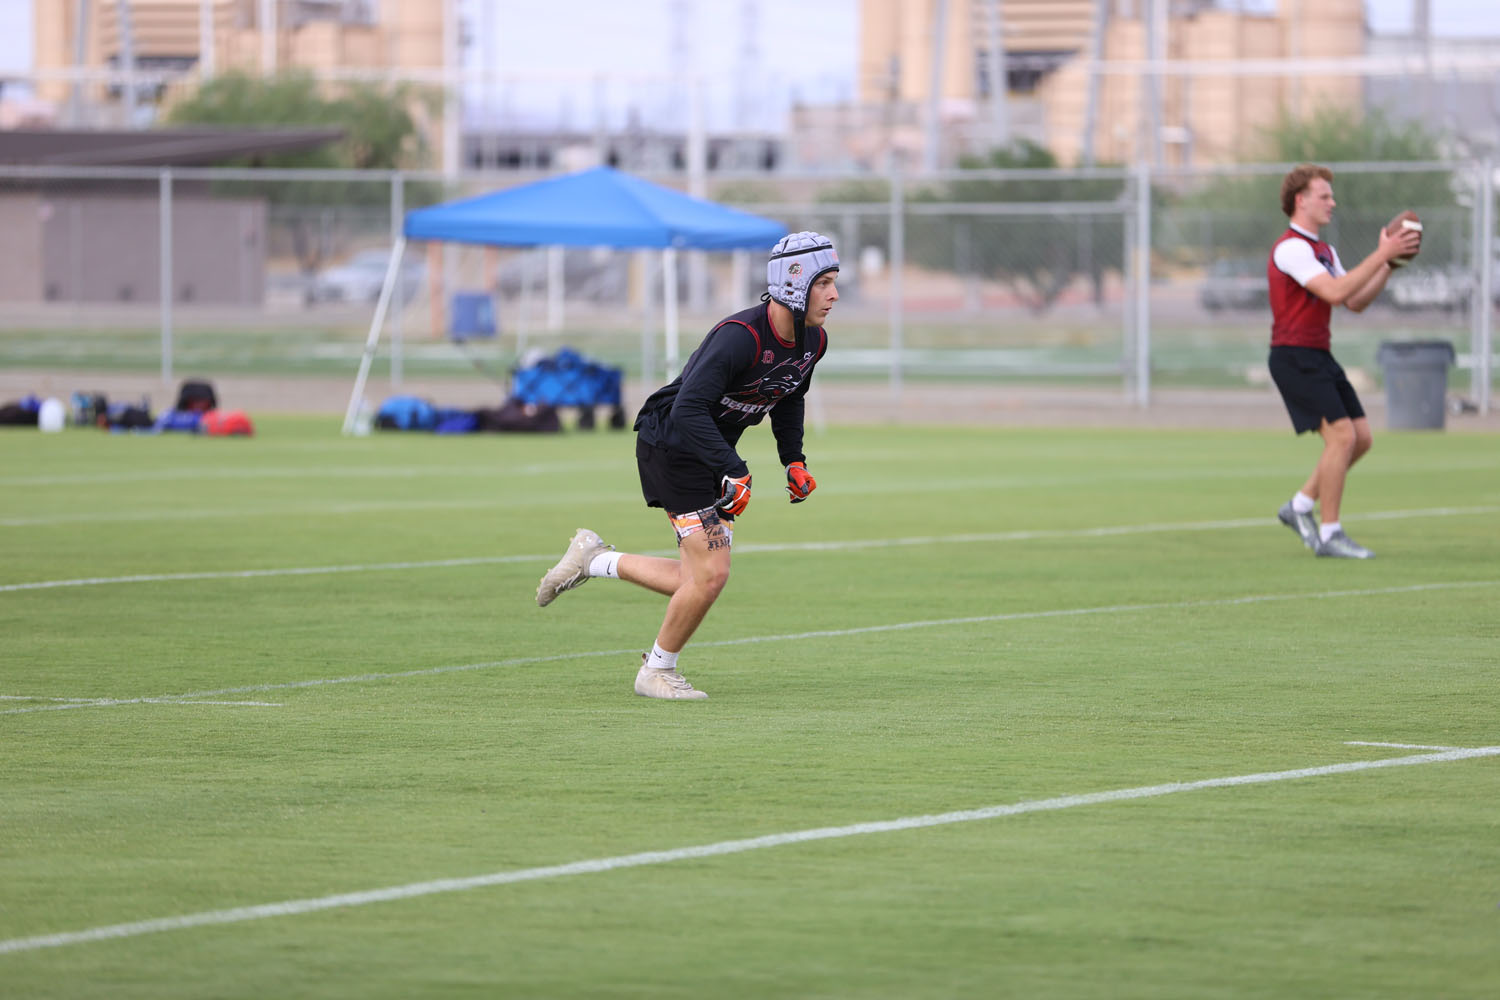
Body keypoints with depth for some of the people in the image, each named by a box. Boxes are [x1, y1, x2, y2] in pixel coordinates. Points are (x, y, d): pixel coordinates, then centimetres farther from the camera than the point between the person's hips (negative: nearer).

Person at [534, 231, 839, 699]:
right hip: (671, 446, -9)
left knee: (699, 582, 5)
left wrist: (794, 461, 7)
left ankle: (594, 559, 24)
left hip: (713, 455, 9)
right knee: (711, 574, -12)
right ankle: (658, 671, 10)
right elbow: (688, 409, -34)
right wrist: (732, 471, -38)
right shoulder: (739, 336, -29)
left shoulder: (812, 343, -3)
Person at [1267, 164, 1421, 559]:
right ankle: (1329, 534, -9)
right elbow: (1335, 292, -25)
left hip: (1319, 357, 10)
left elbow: (1356, 302, 16)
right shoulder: (1291, 248, -14)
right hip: (1295, 357, -10)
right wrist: (1380, 255, -23)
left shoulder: (1323, 250, 18)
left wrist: (1389, 265, 5)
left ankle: (1300, 506, 17)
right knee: (1341, 434, -16)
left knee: (1360, 437, 5)